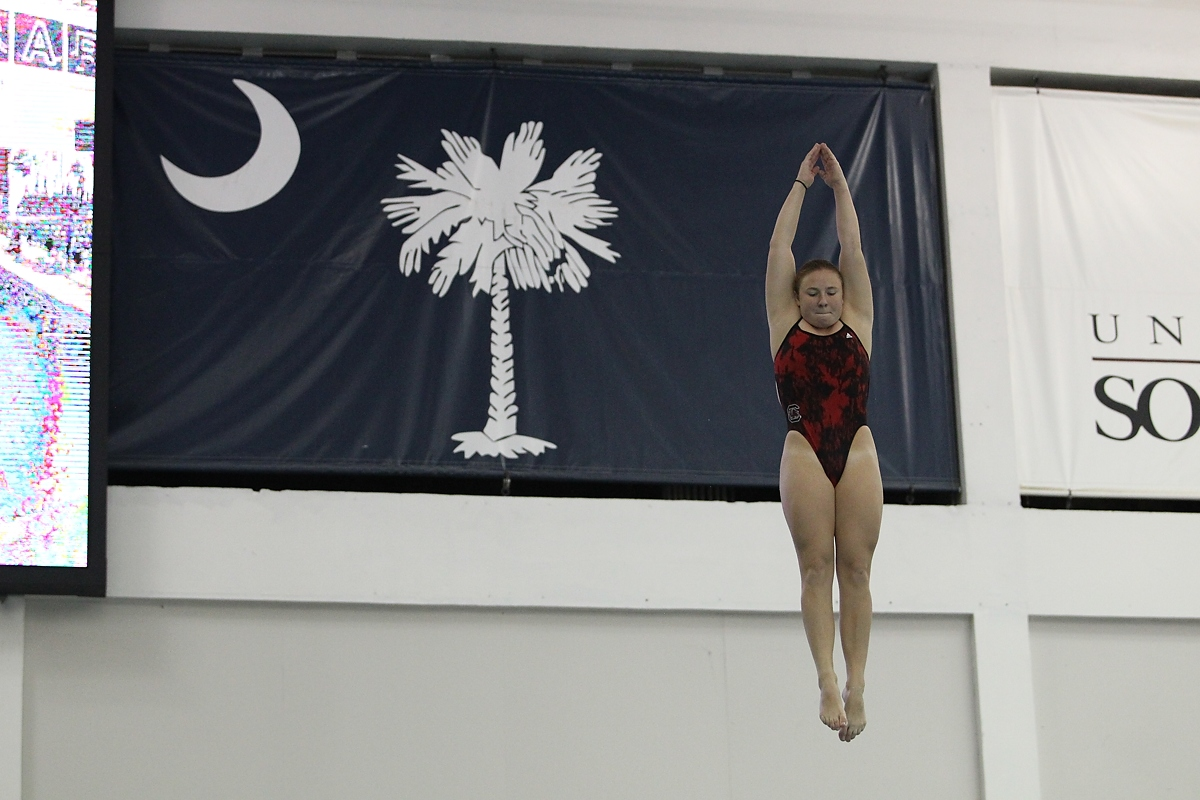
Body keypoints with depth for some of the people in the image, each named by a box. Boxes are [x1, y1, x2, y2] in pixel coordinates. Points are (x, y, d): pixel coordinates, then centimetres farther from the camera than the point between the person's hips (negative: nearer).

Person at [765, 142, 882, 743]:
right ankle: (827, 681, -12)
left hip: (857, 451, 1)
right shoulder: (785, 326, 14)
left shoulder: (857, 324, 16)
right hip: (804, 450, -1)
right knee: (816, 565, -7)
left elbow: (852, 249, 14)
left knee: (855, 567, -4)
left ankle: (857, 682, -8)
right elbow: (780, 248, 13)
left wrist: (840, 186, 17)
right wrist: (802, 184, 17)